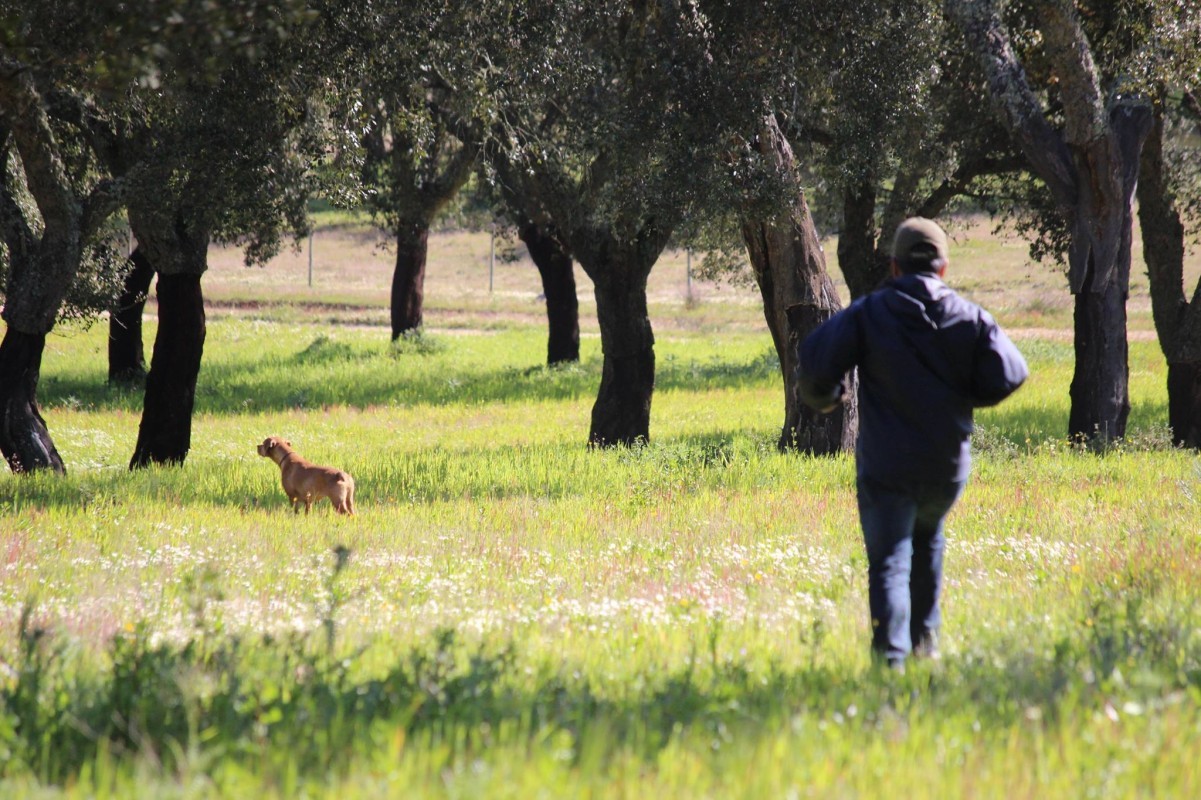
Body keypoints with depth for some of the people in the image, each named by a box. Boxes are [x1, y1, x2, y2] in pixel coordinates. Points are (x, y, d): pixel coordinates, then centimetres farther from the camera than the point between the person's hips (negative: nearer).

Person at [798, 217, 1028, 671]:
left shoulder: (868, 314, -6)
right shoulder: (970, 318, 0)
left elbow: (817, 358, -13)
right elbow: (1008, 376, -3)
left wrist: (823, 397, 9)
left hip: (885, 467, -3)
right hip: (947, 465, 3)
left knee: (889, 563, -5)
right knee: (927, 540, 30)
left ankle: (892, 655, -20)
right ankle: (925, 635, 29)